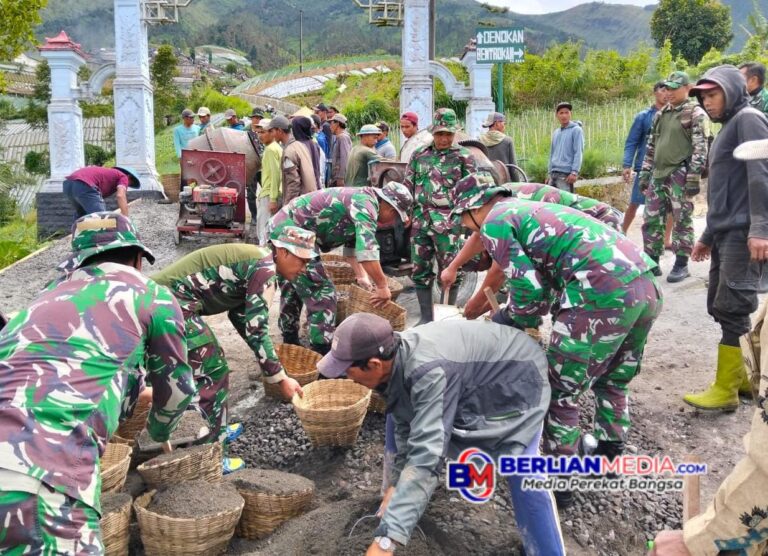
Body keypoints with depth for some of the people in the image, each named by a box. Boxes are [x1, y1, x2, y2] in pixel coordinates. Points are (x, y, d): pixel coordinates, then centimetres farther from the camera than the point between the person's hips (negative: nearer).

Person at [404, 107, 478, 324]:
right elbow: (408, 187, 18)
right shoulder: (418, 155, 12)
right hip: (420, 221, 4)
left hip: (448, 223, -4)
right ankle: (426, 317, 19)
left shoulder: (464, 157, 2)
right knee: (420, 270, 8)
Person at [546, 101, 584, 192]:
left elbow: (578, 153, -8)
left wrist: (574, 172, -17)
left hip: (566, 174, -7)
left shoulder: (576, 130, -1)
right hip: (553, 174, 7)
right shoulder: (555, 133, 20)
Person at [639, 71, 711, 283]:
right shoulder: (660, 114, 16)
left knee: (682, 221, 0)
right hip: (658, 175, 7)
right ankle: (652, 262, 15)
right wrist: (645, 173, 15)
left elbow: (700, 148, -11)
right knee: (651, 220, 6)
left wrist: (694, 177, -18)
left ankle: (681, 265, 8)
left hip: (680, 175, -7)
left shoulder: (696, 114, -4)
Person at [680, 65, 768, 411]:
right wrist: (708, 236, 26)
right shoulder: (727, 128, 24)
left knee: (731, 308, -10)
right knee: (719, 307, 10)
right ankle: (740, 376, 19)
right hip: (725, 233, 10)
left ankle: (725, 390, -7)